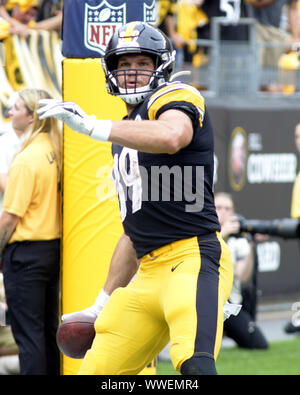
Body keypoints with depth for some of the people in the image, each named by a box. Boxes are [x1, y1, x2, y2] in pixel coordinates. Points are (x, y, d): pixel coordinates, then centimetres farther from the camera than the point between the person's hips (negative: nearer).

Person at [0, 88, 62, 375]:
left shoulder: (26, 160, -17)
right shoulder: (54, 151, 6)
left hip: (27, 251, -8)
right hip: (53, 248, 8)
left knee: (27, 332, -4)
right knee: (48, 329, 14)